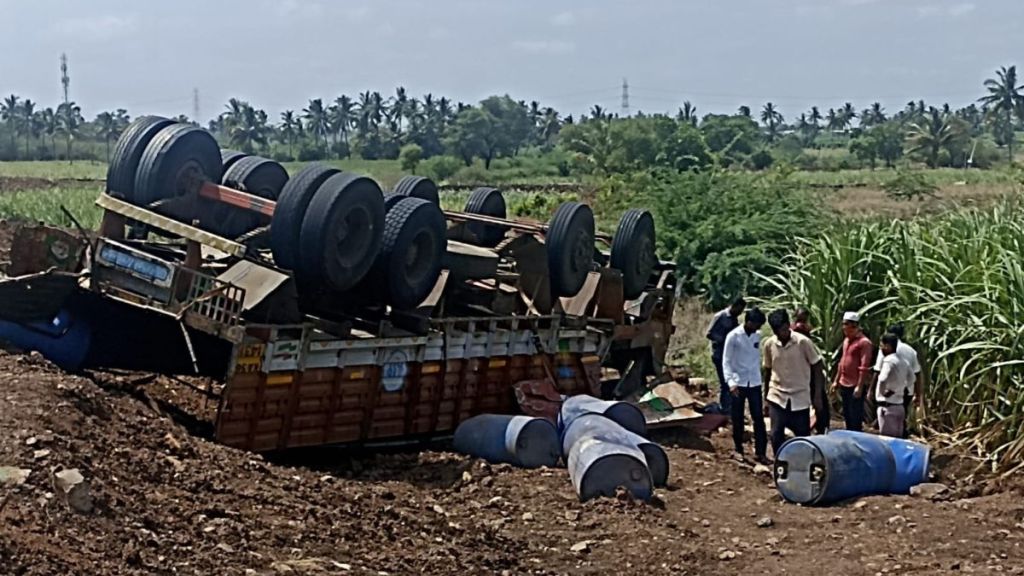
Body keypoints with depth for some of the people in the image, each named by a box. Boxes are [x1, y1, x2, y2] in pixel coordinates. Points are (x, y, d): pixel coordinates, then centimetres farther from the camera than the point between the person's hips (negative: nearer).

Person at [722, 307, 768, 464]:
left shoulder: (758, 336, 4)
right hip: (738, 383, -3)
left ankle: (760, 452, 4)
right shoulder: (733, 336, -10)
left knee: (759, 418, 1)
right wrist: (731, 382, -20)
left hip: (754, 383, 4)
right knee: (737, 419, 7)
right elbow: (726, 361, -10)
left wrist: (760, 377, 12)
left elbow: (758, 358, 13)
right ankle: (739, 449, 21)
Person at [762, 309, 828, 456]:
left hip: (800, 398, -2)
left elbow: (818, 368, -4)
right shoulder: (769, 344, -2)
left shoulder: (803, 342, -11)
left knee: (803, 437, 5)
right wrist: (765, 398, 12)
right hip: (777, 398, 2)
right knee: (776, 435, -6)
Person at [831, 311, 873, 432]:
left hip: (855, 385, -9)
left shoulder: (864, 342, -13)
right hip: (844, 384, 9)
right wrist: (836, 380, 19)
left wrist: (859, 386, -21)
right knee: (847, 416, 16)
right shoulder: (846, 340, 13)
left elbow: (864, 367, -18)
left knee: (855, 417, -2)